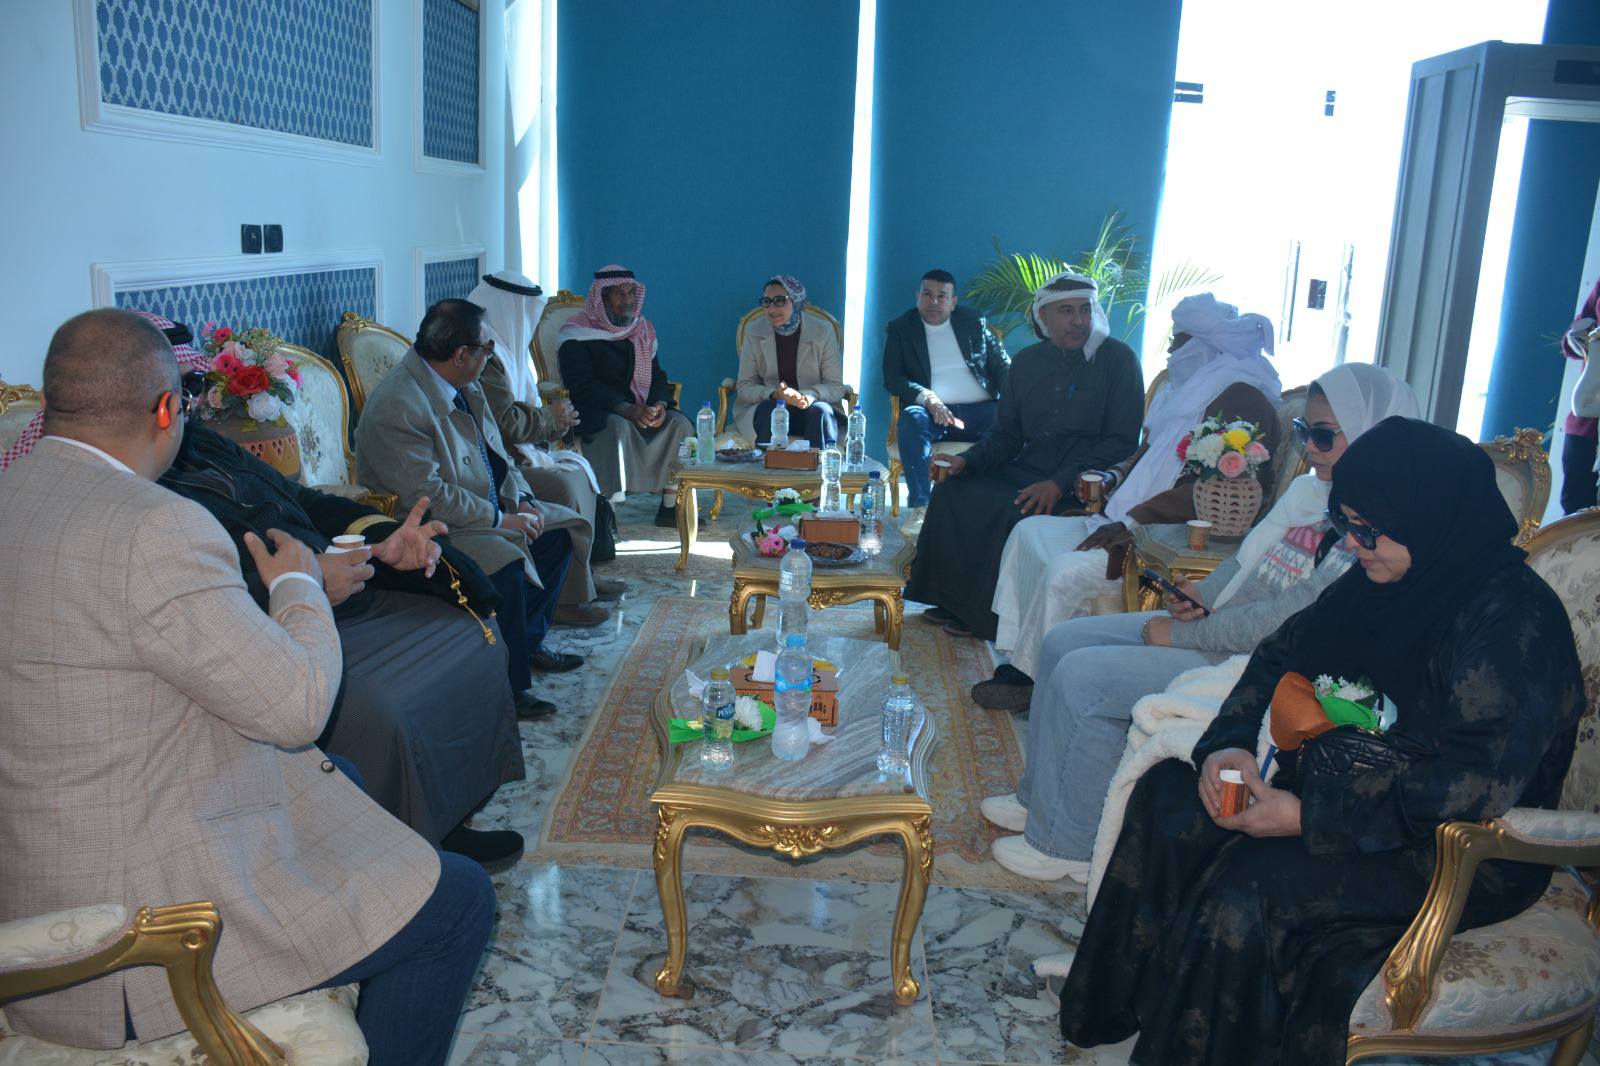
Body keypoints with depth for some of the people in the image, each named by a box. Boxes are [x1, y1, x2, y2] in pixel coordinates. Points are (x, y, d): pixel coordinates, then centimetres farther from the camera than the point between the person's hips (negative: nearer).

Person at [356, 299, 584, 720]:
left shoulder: (462, 385, 3)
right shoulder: (396, 406, -25)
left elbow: (495, 452, 13)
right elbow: (425, 495, -28)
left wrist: (522, 500, -3)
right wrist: (501, 519, -24)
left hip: (486, 508, 10)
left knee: (558, 529, 8)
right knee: (506, 565, -30)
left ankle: (529, 639, 21)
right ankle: (508, 684, -12)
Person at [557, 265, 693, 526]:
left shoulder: (642, 331, 14)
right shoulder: (577, 336, -7)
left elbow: (656, 375, 13)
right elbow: (581, 386, -17)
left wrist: (659, 404, -11)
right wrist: (626, 409, -28)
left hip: (638, 409, 6)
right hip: (593, 412, -6)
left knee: (679, 424, -17)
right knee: (618, 428, -37)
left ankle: (670, 506, -12)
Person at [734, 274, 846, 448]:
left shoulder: (823, 332, -4)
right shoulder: (754, 332, -1)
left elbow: (836, 387, -4)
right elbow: (744, 386, 0)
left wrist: (807, 396, -26)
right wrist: (774, 394, -22)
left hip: (809, 408, 0)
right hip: (763, 411, 0)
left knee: (821, 410, -31)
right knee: (769, 409, -32)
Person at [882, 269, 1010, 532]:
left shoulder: (974, 322, 17)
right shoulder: (899, 329, 12)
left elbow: (1003, 367, 16)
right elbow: (892, 378, 1)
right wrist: (928, 398, -18)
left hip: (980, 410, 2)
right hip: (936, 412, -1)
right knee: (913, 417, -35)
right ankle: (919, 506, -38)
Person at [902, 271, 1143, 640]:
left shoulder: (1118, 358, -4)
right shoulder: (1027, 361, 12)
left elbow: (1122, 441, -10)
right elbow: (1006, 436, 16)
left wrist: (1060, 483, -21)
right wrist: (967, 460, -5)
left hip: (1081, 485, -6)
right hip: (1025, 472, 6)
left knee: (1013, 513, -31)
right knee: (952, 492, -15)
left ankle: (987, 616, -11)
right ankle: (952, 603, -4)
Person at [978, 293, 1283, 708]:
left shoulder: (1239, 399, -15)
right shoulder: (1190, 387, 17)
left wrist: (1131, 522, -24)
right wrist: (1112, 476, 6)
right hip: (1134, 521, 11)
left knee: (1065, 572, -25)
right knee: (1029, 531, 4)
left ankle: (1038, 679, -4)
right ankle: (1018, 661, 2)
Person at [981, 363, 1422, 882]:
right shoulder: (1307, 489, 10)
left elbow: (1292, 618, -24)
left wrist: (1181, 634, -18)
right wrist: (1203, 596, -5)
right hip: (1216, 627, 10)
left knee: (1081, 677, -18)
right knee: (1064, 641, 5)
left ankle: (1068, 845, 0)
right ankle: (1039, 796, 19)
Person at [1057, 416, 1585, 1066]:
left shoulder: (1515, 621, -22)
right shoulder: (1379, 579, 3)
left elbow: (1475, 784, -29)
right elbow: (1285, 654, 10)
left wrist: (1309, 815, -29)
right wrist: (1230, 741, -9)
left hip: (1461, 850, -8)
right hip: (1351, 781, 9)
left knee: (1249, 882, -29)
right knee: (1167, 795, -4)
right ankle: (1120, 1005, 8)